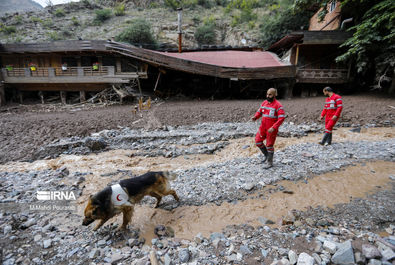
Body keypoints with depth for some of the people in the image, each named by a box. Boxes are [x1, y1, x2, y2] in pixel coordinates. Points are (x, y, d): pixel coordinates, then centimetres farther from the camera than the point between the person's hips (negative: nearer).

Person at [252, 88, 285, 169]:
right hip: (263, 127, 6)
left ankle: (270, 162, 19)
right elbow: (259, 112, 14)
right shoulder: (264, 103, 6)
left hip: (272, 129, -6)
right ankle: (266, 154, 30)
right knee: (258, 141, 5)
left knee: (269, 145, 2)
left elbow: (282, 118, -20)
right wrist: (255, 117, -9)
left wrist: (273, 128, -28)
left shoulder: (278, 105, -14)